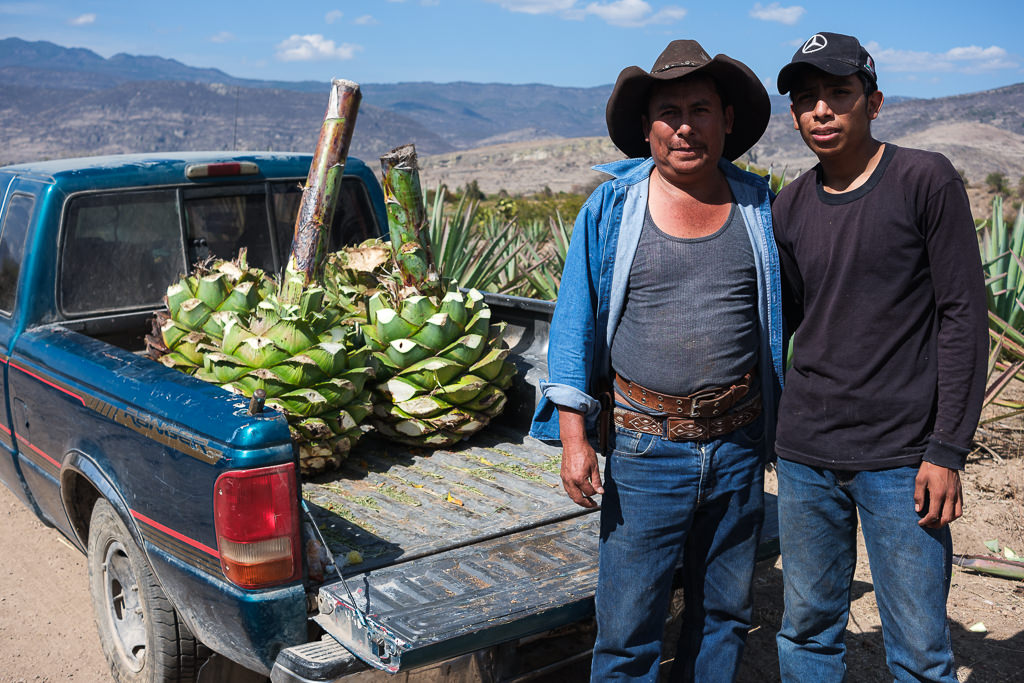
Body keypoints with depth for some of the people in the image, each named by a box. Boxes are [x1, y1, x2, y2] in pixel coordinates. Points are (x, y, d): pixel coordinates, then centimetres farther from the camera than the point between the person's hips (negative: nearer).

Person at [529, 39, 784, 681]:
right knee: (628, 627, 3)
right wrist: (574, 437, -7)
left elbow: (782, 315, 13)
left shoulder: (758, 206, 4)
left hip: (738, 444, 3)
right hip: (644, 448, -2)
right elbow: (576, 322, -1)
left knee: (725, 612, 17)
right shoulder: (611, 207, -2)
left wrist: (785, 430, 11)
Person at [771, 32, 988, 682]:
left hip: (901, 457, -4)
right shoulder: (791, 206, 8)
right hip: (805, 455, 4)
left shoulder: (926, 180, -5)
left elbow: (963, 316, -7)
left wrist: (947, 451, -11)